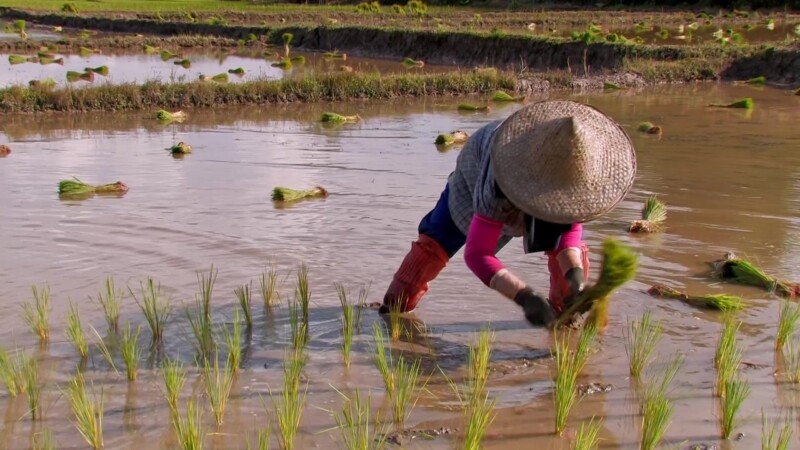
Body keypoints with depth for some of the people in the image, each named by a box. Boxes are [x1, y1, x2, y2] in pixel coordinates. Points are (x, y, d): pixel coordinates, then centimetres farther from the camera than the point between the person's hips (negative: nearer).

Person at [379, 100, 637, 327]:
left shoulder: (574, 168, -38)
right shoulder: (495, 187, -51)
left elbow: (571, 228, -26)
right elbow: (477, 253, -49)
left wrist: (576, 275, -44)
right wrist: (524, 297, -60)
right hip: (479, 172, -3)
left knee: (572, 248, -14)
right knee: (436, 239, -9)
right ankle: (396, 306, 8)